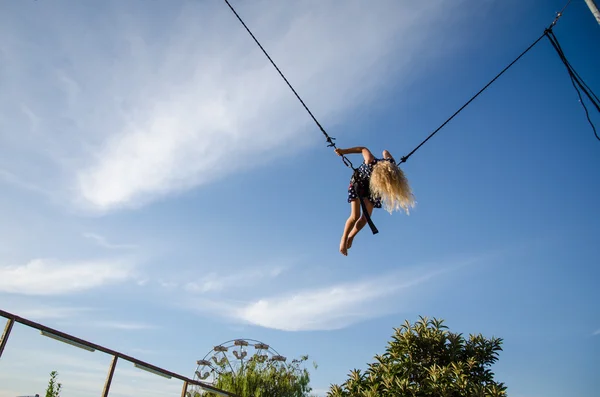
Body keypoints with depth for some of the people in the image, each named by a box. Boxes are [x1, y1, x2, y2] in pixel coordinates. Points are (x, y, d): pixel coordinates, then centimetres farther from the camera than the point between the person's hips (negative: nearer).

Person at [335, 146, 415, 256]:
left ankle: (351, 237, 24)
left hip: (372, 188, 4)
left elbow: (385, 152, -8)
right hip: (358, 183, -4)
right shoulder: (370, 162, -42)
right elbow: (363, 149, -21)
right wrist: (343, 151, -11)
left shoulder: (391, 164, -30)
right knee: (355, 216, -11)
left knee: (366, 217, 0)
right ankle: (344, 239, 12)